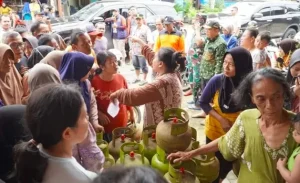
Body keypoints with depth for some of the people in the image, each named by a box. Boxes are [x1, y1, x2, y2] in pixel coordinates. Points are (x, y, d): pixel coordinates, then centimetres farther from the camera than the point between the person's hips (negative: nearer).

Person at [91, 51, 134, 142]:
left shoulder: (121, 78, -5)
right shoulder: (95, 81, -17)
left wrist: (131, 114, 13)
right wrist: (99, 114, -21)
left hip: (123, 123, 4)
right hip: (106, 125, -3)